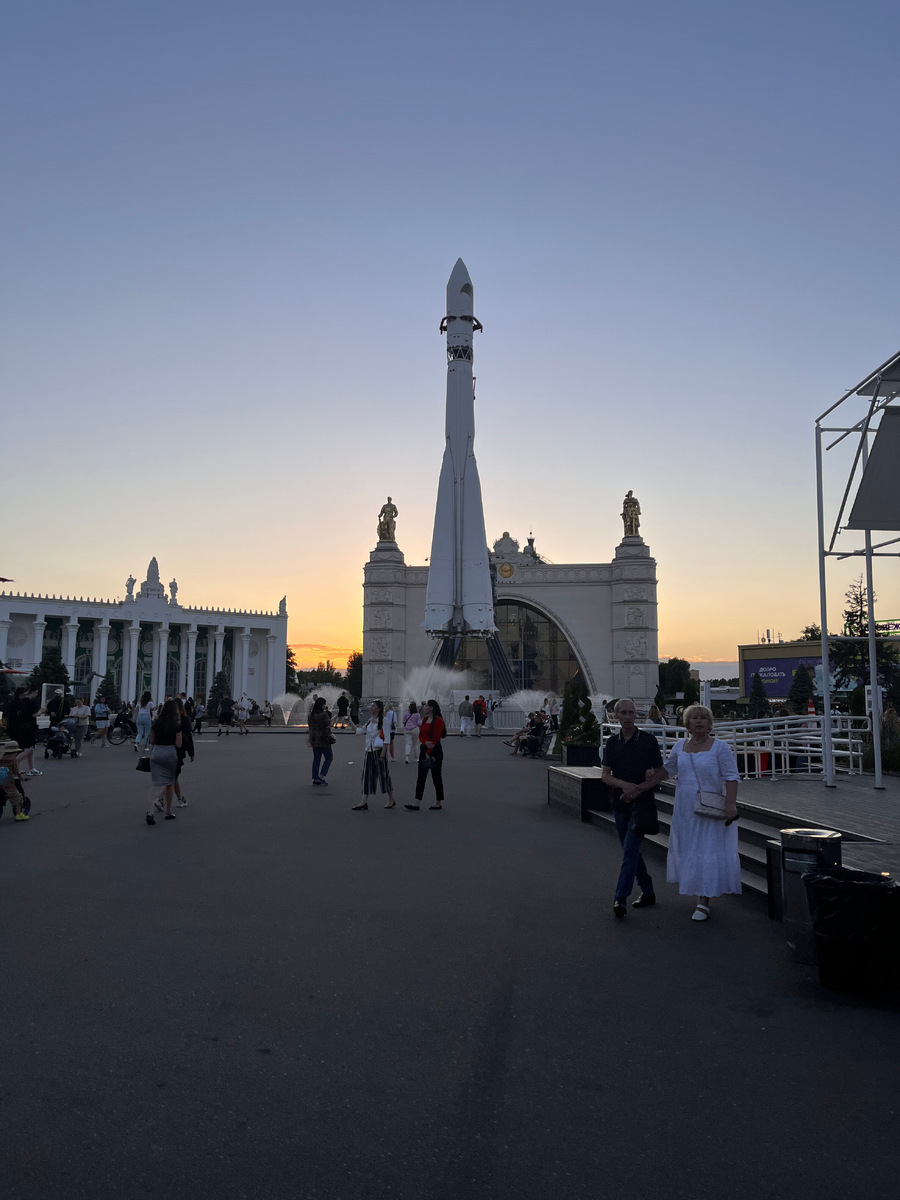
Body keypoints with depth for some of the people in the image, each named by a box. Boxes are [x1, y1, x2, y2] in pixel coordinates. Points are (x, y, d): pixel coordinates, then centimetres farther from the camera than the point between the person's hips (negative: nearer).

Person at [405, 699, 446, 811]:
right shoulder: (425, 719, 11)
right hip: (424, 749, 8)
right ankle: (417, 804, 6)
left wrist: (429, 753, -17)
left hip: (435, 751, -8)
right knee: (421, 777, 5)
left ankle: (439, 803, 15)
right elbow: (420, 735, 9)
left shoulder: (438, 720, -13)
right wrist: (425, 742, -13)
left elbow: (436, 739, -17)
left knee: (436, 777, 3)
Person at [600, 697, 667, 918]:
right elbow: (605, 774, 0)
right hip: (620, 803, 5)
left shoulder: (647, 740, -6)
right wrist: (624, 785, -19)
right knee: (631, 850, 14)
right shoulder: (612, 741, 4)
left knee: (630, 850, -12)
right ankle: (647, 892, 29)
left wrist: (638, 789, -16)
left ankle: (621, 898, -12)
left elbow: (660, 773, -4)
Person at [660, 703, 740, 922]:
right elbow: (667, 769, 21)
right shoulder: (680, 747, 7)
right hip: (685, 810, 5)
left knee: (708, 852, -4)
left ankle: (703, 902, 1)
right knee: (687, 850, 11)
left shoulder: (719, 747, -7)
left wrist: (730, 804, -21)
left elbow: (731, 777, -11)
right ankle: (701, 895, 29)